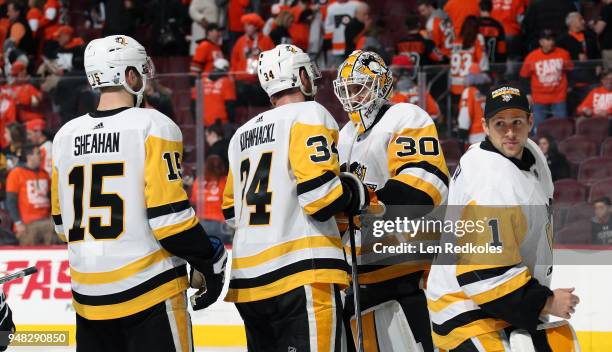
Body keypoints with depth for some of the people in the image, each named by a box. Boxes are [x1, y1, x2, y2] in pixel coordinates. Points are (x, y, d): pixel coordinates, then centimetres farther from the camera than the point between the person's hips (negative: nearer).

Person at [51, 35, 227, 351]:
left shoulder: (66, 135, 9)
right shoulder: (152, 126, -8)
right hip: (147, 288, -6)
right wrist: (208, 263, -2)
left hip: (87, 292, 6)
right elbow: (168, 214, -14)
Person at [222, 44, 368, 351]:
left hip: (247, 276, 8)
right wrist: (358, 194, 2)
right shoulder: (308, 115, -4)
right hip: (301, 277, -8)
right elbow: (320, 193, -16)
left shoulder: (242, 135, 19)